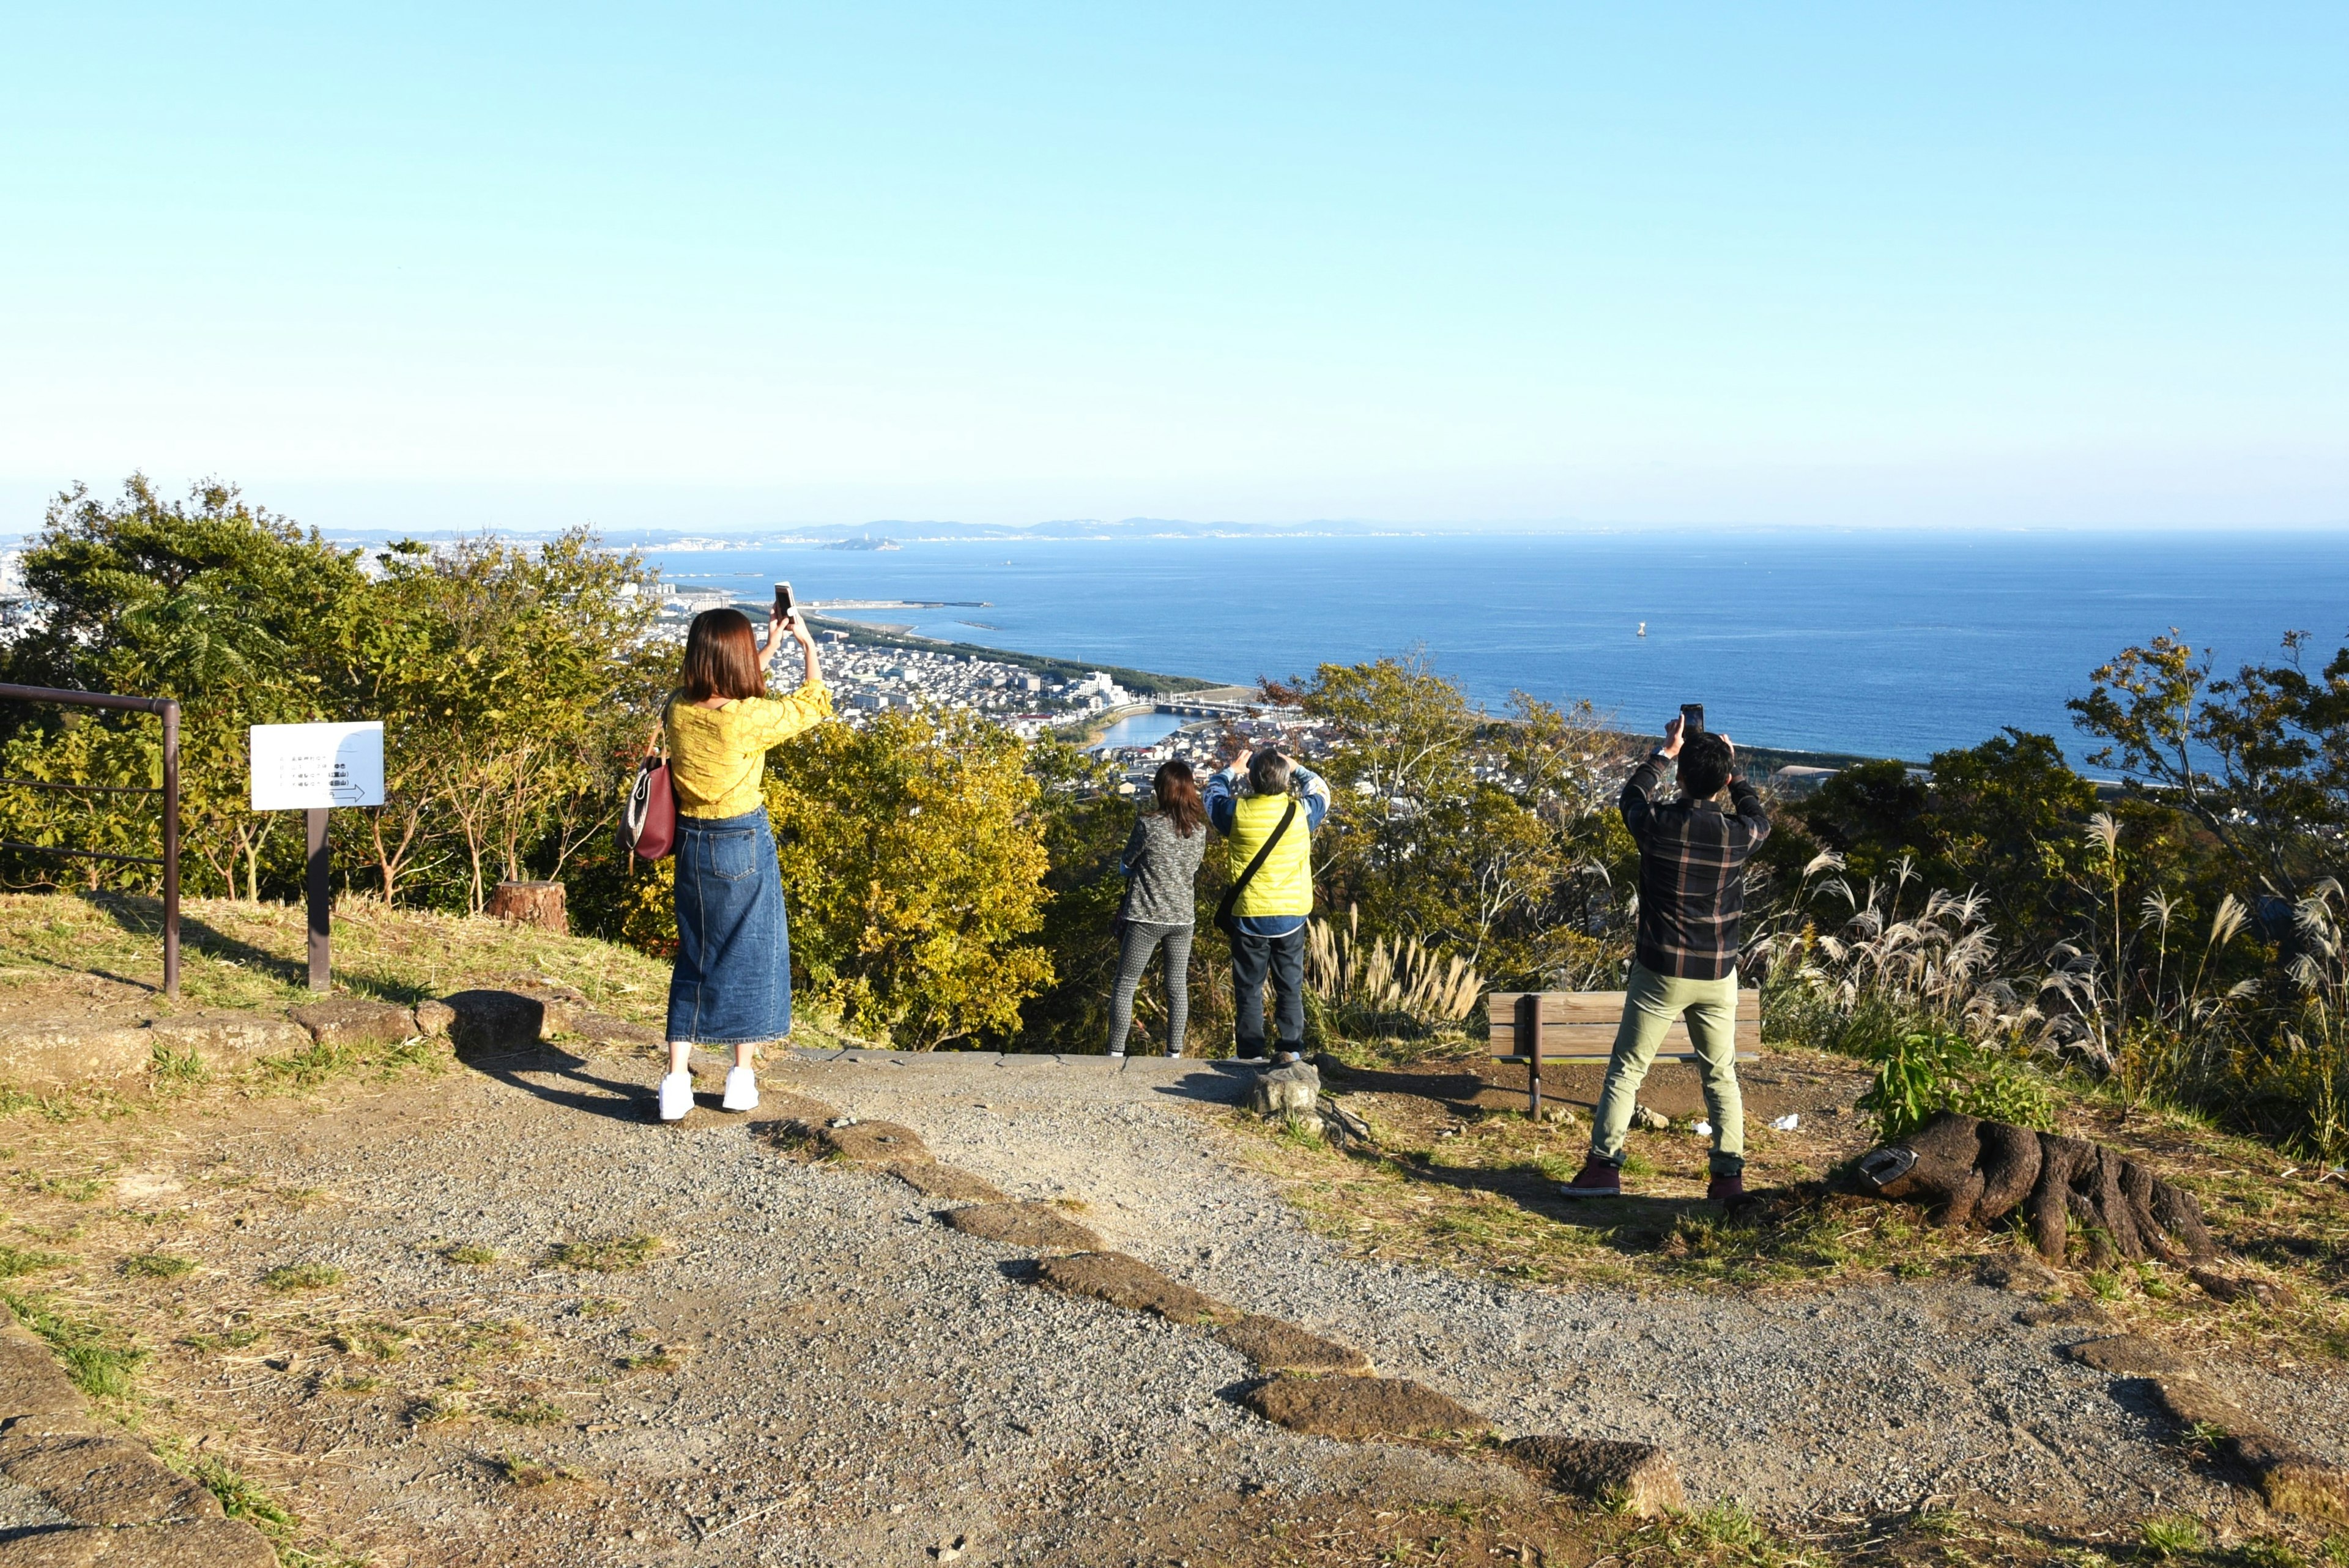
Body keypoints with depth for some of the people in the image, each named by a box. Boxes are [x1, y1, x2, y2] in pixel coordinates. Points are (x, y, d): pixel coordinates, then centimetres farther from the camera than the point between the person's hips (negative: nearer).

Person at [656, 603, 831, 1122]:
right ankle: (741, 1078, 19)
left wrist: (769, 649, 20)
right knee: (749, 956, 11)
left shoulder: (678, 710, -6)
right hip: (745, 845, -5)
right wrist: (808, 646, 9)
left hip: (692, 844, 5)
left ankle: (676, 1080, 10)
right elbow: (815, 703, -4)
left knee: (694, 958, 14)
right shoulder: (749, 718, -21)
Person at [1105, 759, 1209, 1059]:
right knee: (1178, 986, 13)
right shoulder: (1199, 829, -1)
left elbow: (1126, 864, -4)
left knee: (1125, 985, 5)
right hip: (1182, 917, 4)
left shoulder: (1149, 824, -16)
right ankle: (1174, 1053, 16)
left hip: (1145, 917, -4)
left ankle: (1116, 1053, 5)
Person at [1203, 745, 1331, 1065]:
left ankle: (1251, 1053, 10)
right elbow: (1321, 792, 15)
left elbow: (1213, 795, 12)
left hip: (1250, 915, -1)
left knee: (1249, 988, 8)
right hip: (1291, 915, 1)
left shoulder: (1238, 812, -12)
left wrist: (1232, 771, 27)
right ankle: (1291, 1048, 12)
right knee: (1290, 985, 12)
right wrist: (1296, 768, 24)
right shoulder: (1301, 811, -9)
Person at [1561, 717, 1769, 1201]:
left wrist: (1665, 752, 24)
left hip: (1661, 973, -2)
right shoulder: (1738, 834, -8)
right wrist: (1732, 771, 28)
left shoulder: (1658, 825, -13)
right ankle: (1729, 1175, 11)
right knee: (1721, 1075, 12)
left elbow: (1632, 796, 12)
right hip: (1718, 977, 2)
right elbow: (1759, 818, 19)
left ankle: (1604, 1167, 3)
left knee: (1626, 1069, 6)